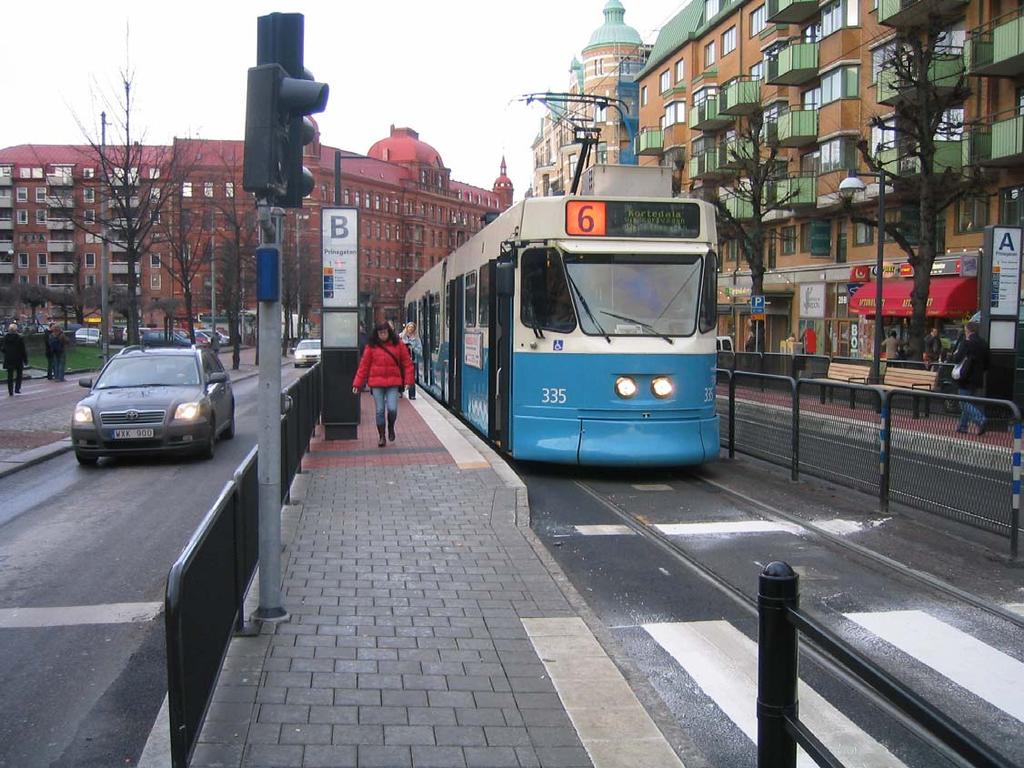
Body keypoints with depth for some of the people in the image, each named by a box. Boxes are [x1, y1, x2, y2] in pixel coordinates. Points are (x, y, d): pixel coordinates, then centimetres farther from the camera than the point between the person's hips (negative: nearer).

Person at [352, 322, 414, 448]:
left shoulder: (398, 345, 2)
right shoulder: (371, 347, 2)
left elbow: (407, 363, 5)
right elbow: (363, 365, 4)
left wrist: (408, 380, -3)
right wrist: (357, 384, 2)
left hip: (393, 382, 0)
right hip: (376, 383, 0)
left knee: (392, 409, -11)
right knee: (380, 410, 3)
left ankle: (391, 427, 21)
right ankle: (381, 437, 18)